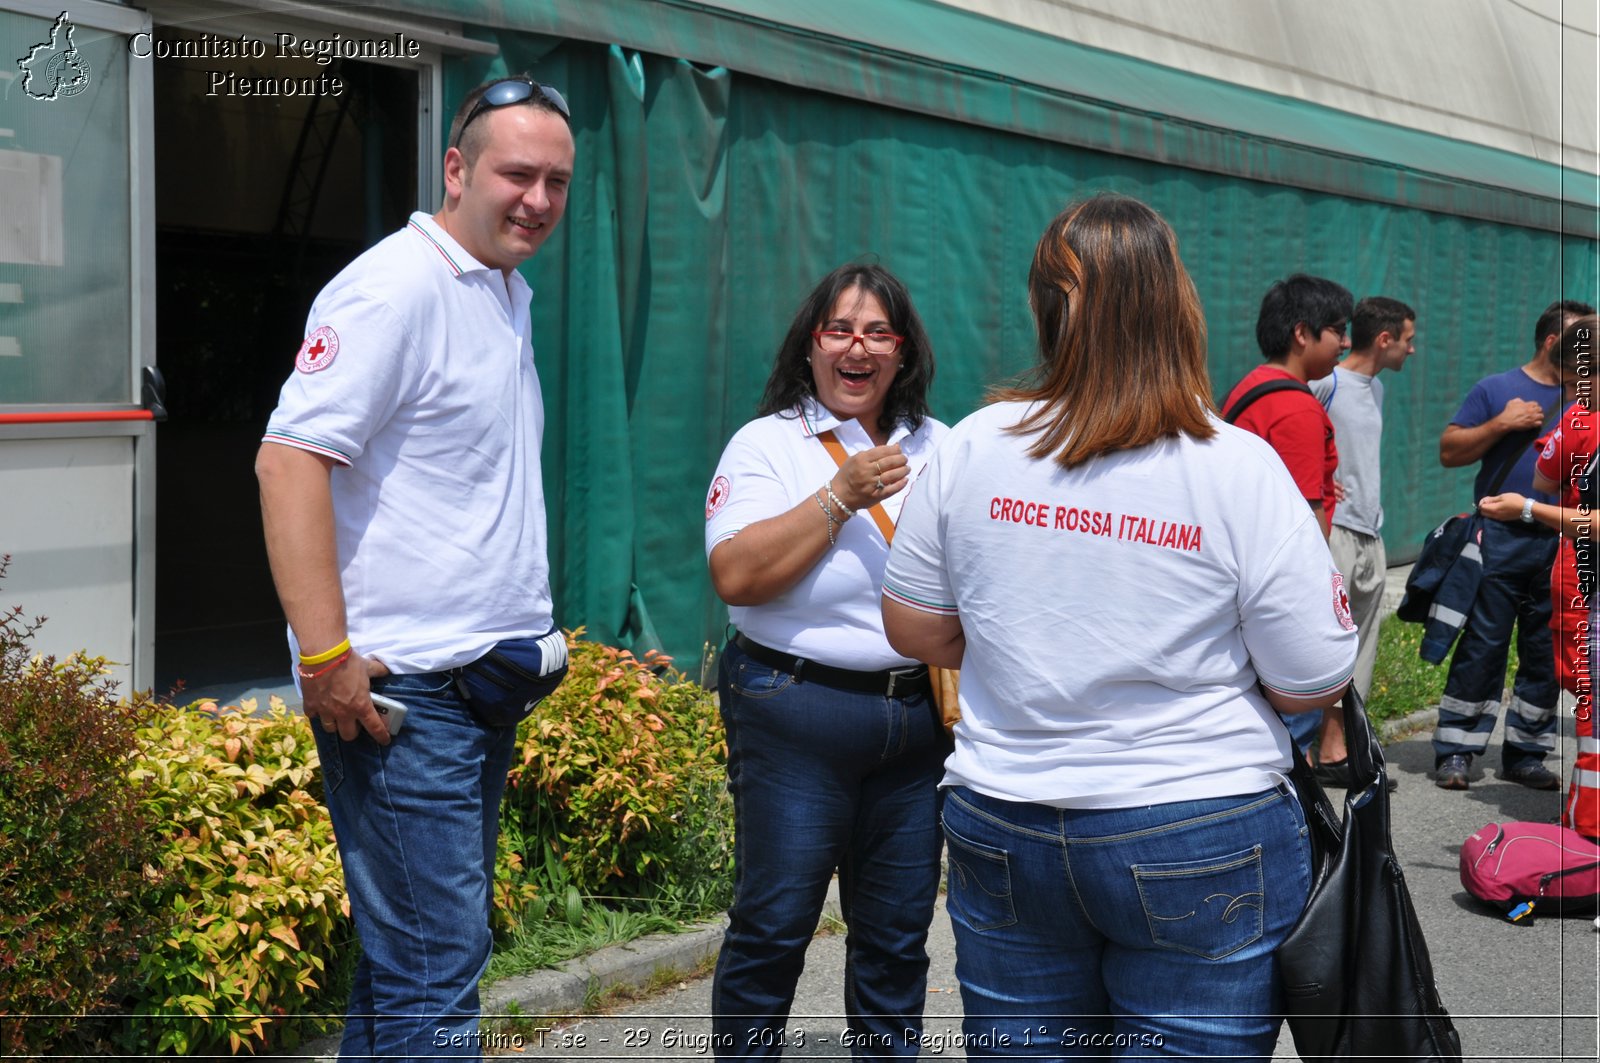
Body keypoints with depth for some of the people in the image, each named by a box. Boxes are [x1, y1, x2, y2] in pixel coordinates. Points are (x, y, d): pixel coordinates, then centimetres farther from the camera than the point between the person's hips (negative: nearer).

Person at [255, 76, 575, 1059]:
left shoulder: (510, 296, 17)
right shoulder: (395, 286, -13)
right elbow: (290, 459, -20)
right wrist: (326, 658, -24)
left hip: (489, 677, 10)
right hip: (402, 690, -9)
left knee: (434, 947, 16)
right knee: (435, 974, -8)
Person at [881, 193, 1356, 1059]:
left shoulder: (971, 446, -4)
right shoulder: (1238, 467, -13)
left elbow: (914, 631, 6)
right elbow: (1314, 687, -9)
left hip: (1001, 834, 3)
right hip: (1201, 848, -3)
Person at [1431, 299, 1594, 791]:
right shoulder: (1496, 390, 4)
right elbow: (1449, 452, 1)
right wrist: (1502, 424, -9)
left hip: (1561, 546, 4)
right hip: (1503, 542, -4)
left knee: (1547, 655, 7)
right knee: (1482, 647, -3)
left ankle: (1525, 753, 16)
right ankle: (1456, 751, 3)